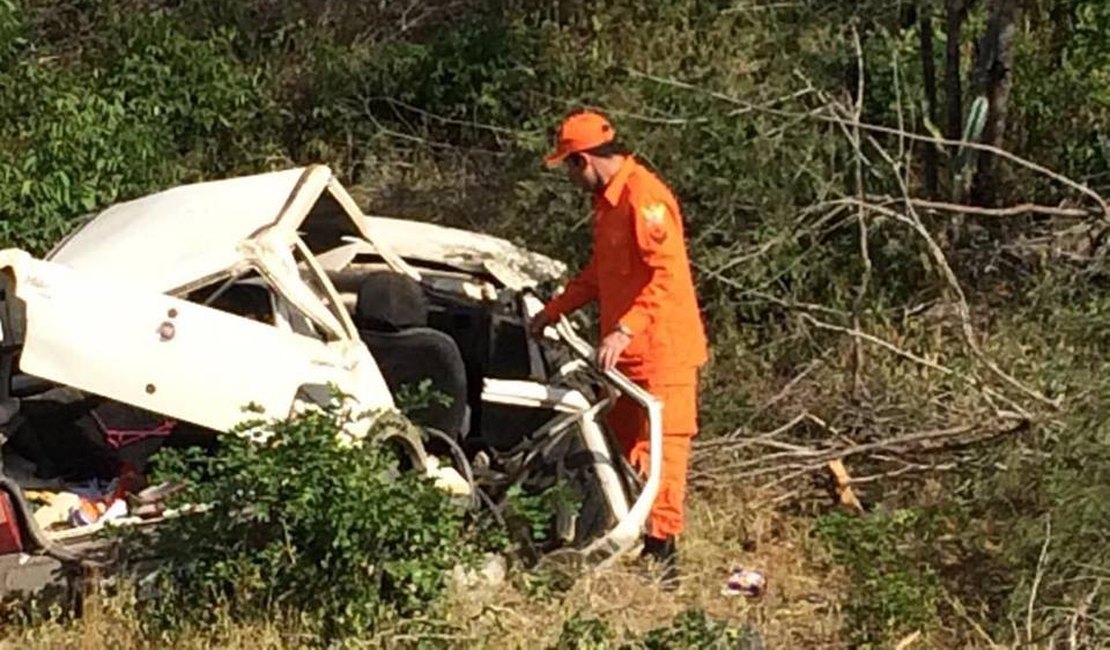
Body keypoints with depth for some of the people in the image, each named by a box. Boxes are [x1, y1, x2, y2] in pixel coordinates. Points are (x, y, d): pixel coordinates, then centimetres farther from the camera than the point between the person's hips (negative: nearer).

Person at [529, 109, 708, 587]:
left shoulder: (644, 197, -18)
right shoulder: (607, 199, 14)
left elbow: (667, 275, -26)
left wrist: (624, 330, -32)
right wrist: (553, 312, 26)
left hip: (661, 350, -10)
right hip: (627, 352, 10)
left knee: (659, 450, -6)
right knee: (622, 447, 15)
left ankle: (662, 554, -2)